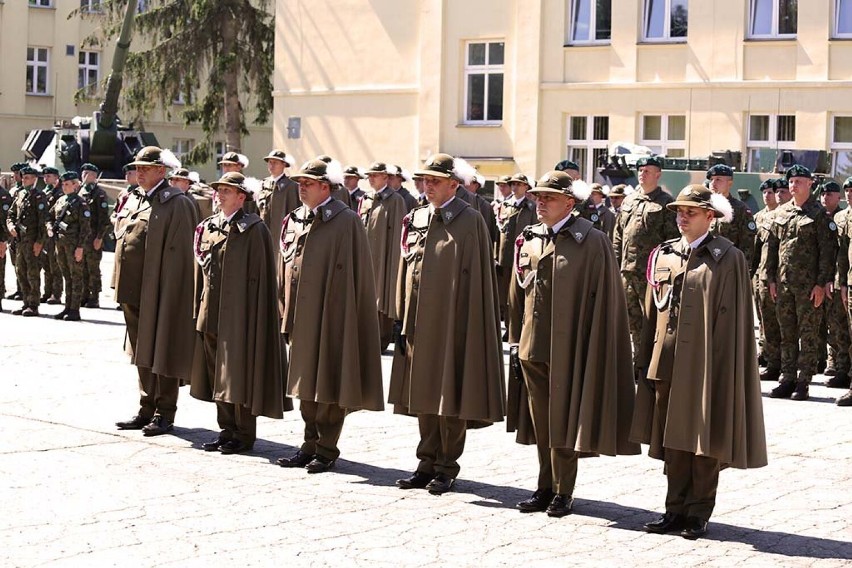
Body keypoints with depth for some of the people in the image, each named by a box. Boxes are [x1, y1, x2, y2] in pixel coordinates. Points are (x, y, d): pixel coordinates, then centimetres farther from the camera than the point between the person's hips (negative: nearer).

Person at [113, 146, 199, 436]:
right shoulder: (133, 201, 14)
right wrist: (121, 286, 15)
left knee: (161, 354, 0)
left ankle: (165, 414, 10)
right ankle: (147, 411, 24)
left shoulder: (176, 203, -11)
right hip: (133, 290, 8)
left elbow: (178, 251, -15)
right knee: (143, 354, 15)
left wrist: (169, 292, -19)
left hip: (160, 291, -8)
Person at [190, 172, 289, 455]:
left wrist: (253, 315, -14)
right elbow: (201, 269, 17)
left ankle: (244, 435, 9)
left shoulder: (254, 229, -8)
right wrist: (199, 309, 12)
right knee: (217, 376, 11)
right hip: (211, 312, 7)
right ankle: (227, 431, 21)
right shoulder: (207, 227, 12)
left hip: (238, 313, -7)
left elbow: (259, 276, -10)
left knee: (239, 375, -1)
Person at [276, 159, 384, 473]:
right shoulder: (293, 221, 11)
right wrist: (287, 312, 12)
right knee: (305, 383, 12)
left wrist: (348, 314, -13)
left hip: (331, 314, -7)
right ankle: (310, 444, 21)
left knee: (329, 385, 0)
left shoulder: (346, 221, -8)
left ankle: (327, 449, 8)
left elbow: (356, 271, -9)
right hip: (301, 315, 7)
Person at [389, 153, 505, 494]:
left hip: (452, 322, -6)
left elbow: (479, 277, -8)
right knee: (423, 395, 11)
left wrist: (470, 326, -12)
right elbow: (406, 271, 14)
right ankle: (428, 464, 20)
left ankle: (448, 468, 11)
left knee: (450, 395, 1)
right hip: (419, 322, 6)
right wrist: (403, 320, 9)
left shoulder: (470, 221, -6)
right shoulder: (416, 219, 11)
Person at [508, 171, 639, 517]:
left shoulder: (591, 242, -8)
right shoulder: (528, 240, 9)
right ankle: (546, 487, 22)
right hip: (532, 345, 5)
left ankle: (563, 491, 14)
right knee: (540, 421, 11)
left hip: (566, 348, -5)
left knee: (562, 421, 2)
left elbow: (603, 298, -8)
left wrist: (591, 351, -10)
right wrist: (515, 340, 12)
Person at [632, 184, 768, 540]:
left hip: (705, 361, -5)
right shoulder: (664, 254, 11)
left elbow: (733, 317, -7)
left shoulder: (727, 258, -5)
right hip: (666, 360, 5)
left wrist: (722, 364, -13)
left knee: (704, 440, 2)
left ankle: (698, 513, 11)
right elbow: (652, 310, 13)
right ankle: (677, 509, 18)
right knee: (671, 439, 9)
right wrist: (647, 359, 9)